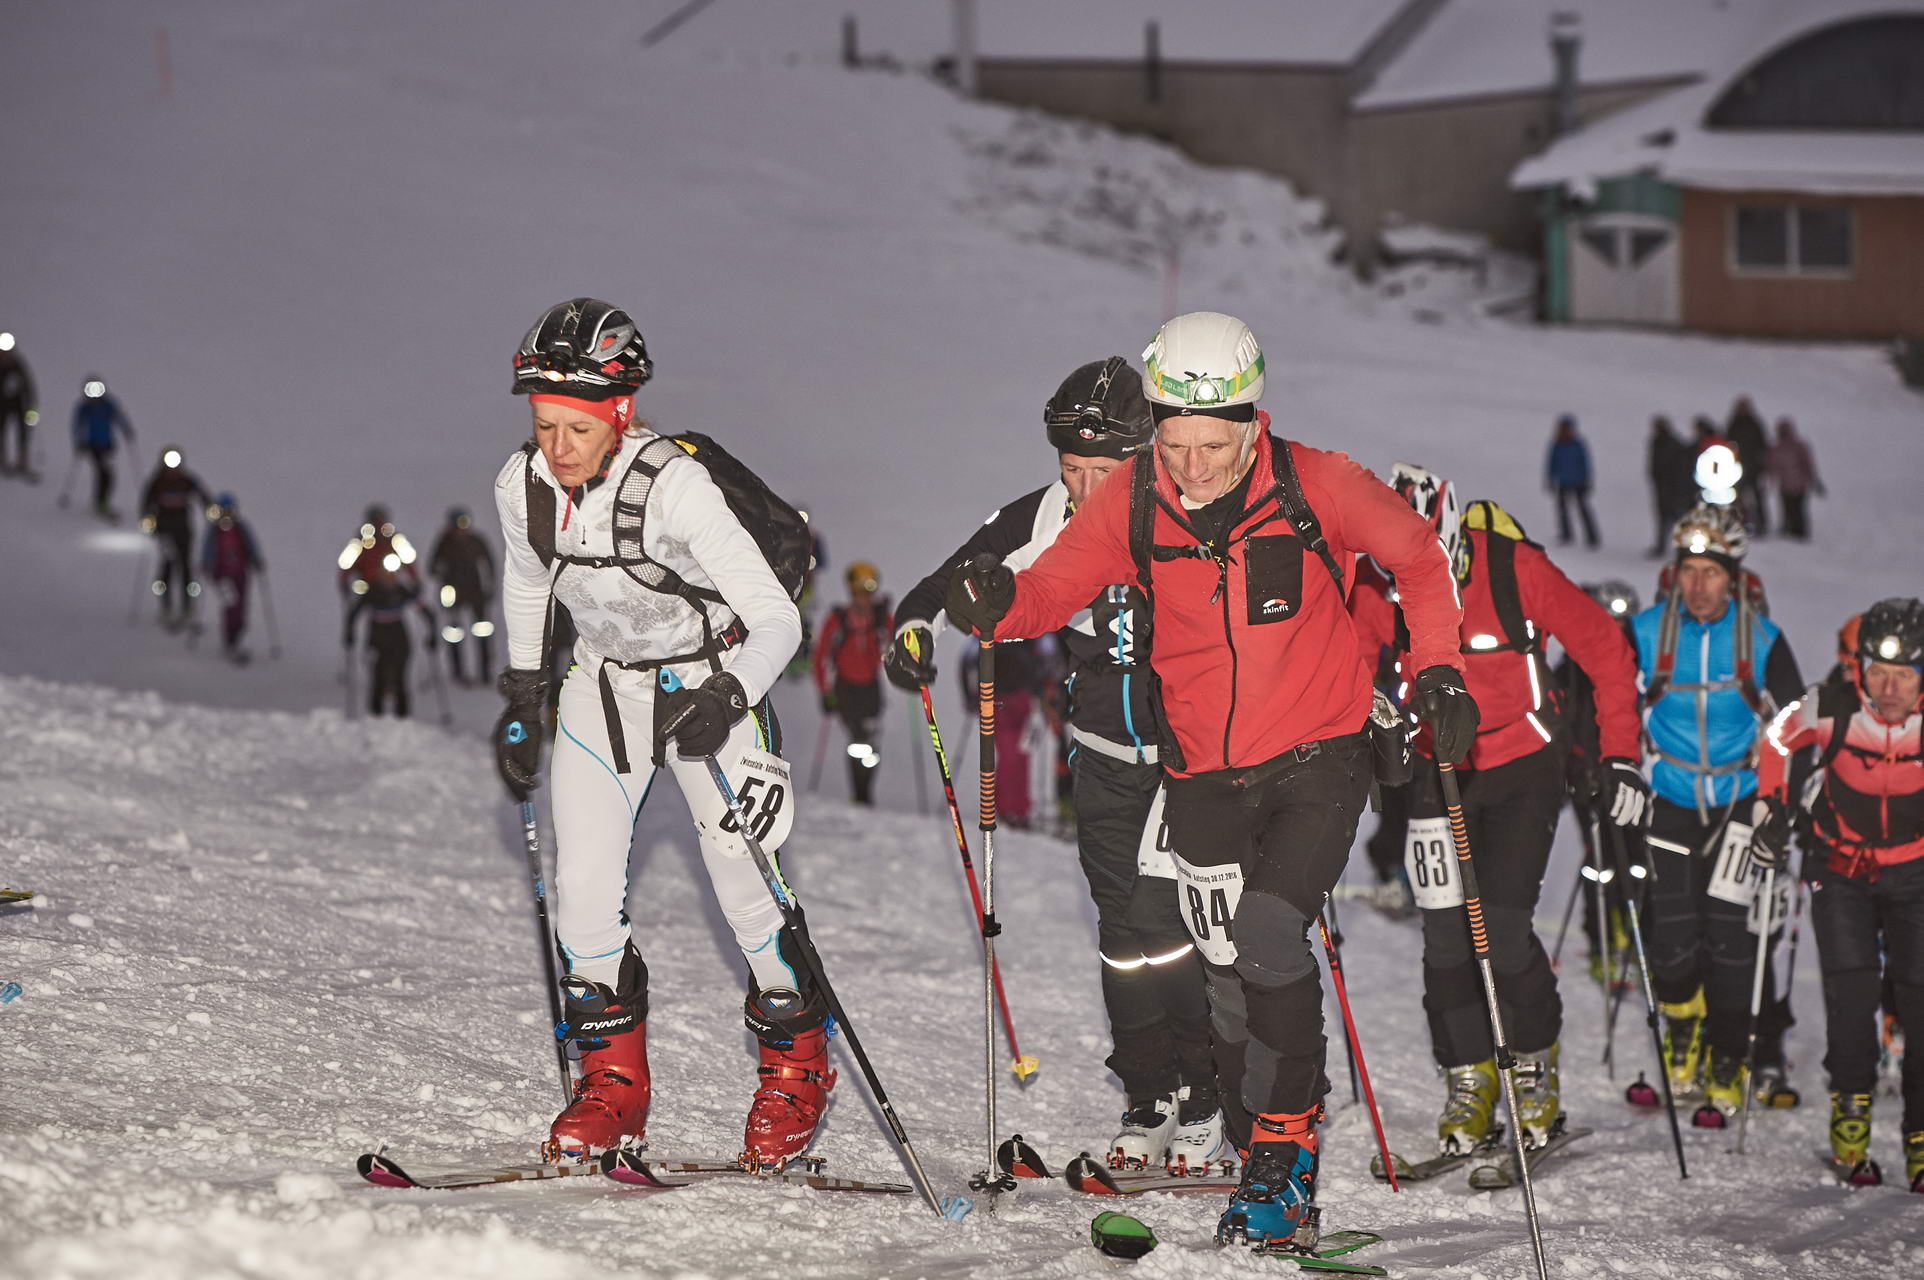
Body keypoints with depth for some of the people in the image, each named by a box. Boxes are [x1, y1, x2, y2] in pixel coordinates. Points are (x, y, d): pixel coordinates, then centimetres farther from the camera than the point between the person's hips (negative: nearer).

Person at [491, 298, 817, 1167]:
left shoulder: (673, 486, -30)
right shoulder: (523, 487, -14)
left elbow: (776, 618, -30)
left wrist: (724, 698, -44)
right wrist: (522, 695, 12)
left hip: (712, 683, -4)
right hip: (605, 686, 4)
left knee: (744, 888, -9)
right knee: (584, 888, -8)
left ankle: (795, 1069, 13)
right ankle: (613, 1080, 7)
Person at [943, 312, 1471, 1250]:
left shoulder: (1316, 488, -12)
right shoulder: (1133, 506, -7)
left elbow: (1417, 556, 2)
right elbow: (1055, 586, -6)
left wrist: (1437, 669, -8)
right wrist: (998, 601, -28)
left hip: (1318, 759, -3)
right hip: (1205, 775, 3)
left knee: (1267, 935, -20)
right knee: (1231, 975, 5)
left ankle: (1282, 1146, -5)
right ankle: (1286, 1139, 24)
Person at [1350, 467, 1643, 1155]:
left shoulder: (1514, 569, -20)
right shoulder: (1377, 591, -13)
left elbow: (1605, 649, -10)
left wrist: (1619, 756, -12)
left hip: (1523, 767, -3)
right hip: (1437, 770, 3)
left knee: (1502, 928, -12)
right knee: (1446, 933, -5)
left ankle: (1536, 1067, 10)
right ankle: (1469, 1081, 12)